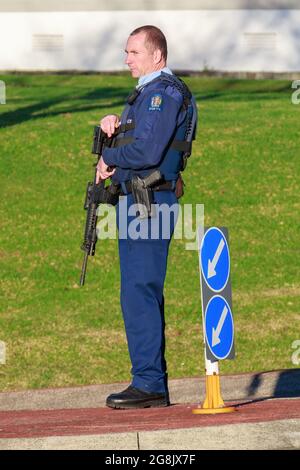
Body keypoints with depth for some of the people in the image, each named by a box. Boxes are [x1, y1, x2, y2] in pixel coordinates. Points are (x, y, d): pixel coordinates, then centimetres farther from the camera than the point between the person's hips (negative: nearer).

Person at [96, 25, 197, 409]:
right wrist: (113, 127, 1)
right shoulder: (147, 92, 21)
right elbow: (132, 143, 21)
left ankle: (148, 385, -12)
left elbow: (147, 151, -22)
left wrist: (108, 158, -6)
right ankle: (153, 382, 15)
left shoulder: (164, 92, -12)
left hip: (148, 204, -11)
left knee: (140, 294, -12)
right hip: (137, 203, 11)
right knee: (143, 294, 12)